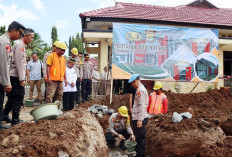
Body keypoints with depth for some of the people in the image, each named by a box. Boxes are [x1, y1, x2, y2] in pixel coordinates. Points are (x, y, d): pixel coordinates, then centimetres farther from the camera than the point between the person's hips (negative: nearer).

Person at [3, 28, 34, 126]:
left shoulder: (22, 45, 19)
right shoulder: (19, 45, -12)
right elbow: (19, 63, -19)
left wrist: (22, 77, 20)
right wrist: (22, 79, -19)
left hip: (15, 77, 10)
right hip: (16, 77, -10)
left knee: (12, 98, 18)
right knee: (18, 99, -5)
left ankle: (5, 115, 29)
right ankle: (15, 121, 2)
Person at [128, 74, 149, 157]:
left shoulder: (140, 90, -15)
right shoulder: (141, 89, 17)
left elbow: (142, 106, -21)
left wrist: (140, 119, -23)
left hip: (139, 119, -10)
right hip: (137, 118, 10)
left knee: (140, 138, -3)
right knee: (138, 137, 17)